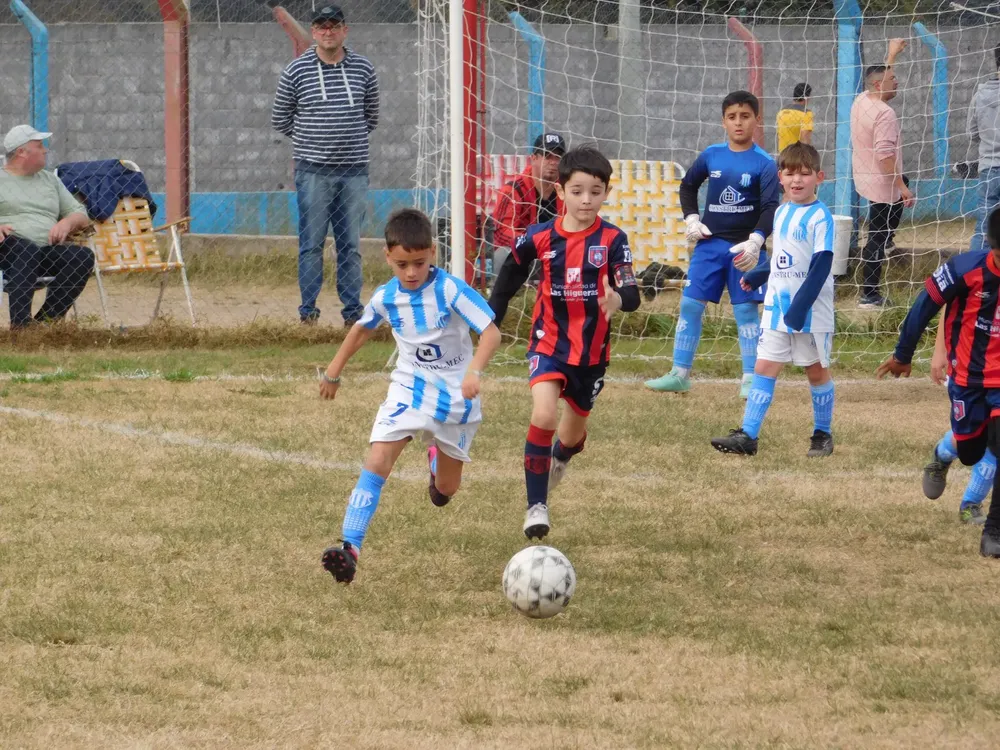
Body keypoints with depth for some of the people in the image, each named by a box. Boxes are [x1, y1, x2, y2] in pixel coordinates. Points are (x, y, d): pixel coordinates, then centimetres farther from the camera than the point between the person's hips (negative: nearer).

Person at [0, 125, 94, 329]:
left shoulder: (50, 180, 27)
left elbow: (81, 216, 24)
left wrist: (67, 223, 0)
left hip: (49, 249, 4)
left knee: (84, 256, -25)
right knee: (28, 250, -39)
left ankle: (46, 320, -27)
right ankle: (19, 324, -47)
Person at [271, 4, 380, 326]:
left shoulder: (363, 69, 6)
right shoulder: (296, 71, -1)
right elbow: (280, 121, 8)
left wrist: (349, 137, 8)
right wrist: (312, 137, 6)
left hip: (354, 169, 2)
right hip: (313, 170, -2)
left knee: (351, 245, 6)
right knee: (311, 243, -1)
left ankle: (353, 310, 11)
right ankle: (308, 309, 3)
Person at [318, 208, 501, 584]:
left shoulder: (450, 290, -20)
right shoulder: (386, 298, -6)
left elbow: (491, 332, -26)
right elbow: (362, 329, 16)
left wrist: (474, 371, -43)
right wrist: (334, 371, 25)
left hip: (456, 394, -2)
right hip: (410, 388, 2)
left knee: (447, 489, 14)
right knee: (377, 462, -21)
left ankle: (438, 460, 52)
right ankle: (350, 547, -25)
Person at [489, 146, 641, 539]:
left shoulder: (612, 240, -12)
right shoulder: (540, 238, -9)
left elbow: (631, 294, -20)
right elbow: (509, 276, 9)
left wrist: (618, 300, -44)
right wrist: (489, 322, 14)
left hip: (592, 349, 1)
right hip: (548, 343, -1)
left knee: (574, 431, 18)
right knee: (544, 416, -23)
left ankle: (559, 459, 57)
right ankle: (536, 506, -12)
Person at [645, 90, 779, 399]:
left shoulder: (764, 164, -7)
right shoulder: (712, 155, 4)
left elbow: (770, 207, -13)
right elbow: (688, 185, 20)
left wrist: (756, 241, -27)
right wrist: (691, 220, 7)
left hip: (744, 247, -4)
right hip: (710, 242, 4)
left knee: (746, 310, -1)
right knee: (690, 304, 1)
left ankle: (750, 379, 5)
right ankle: (680, 374, 7)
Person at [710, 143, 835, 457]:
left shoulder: (820, 216, -12)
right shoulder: (781, 213, 10)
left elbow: (821, 265, -18)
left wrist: (800, 305, -24)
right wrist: (757, 276, 15)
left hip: (812, 312, -6)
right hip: (777, 308, 6)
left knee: (816, 370, 7)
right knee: (764, 367, 0)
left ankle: (822, 434, 20)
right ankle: (747, 436, -4)